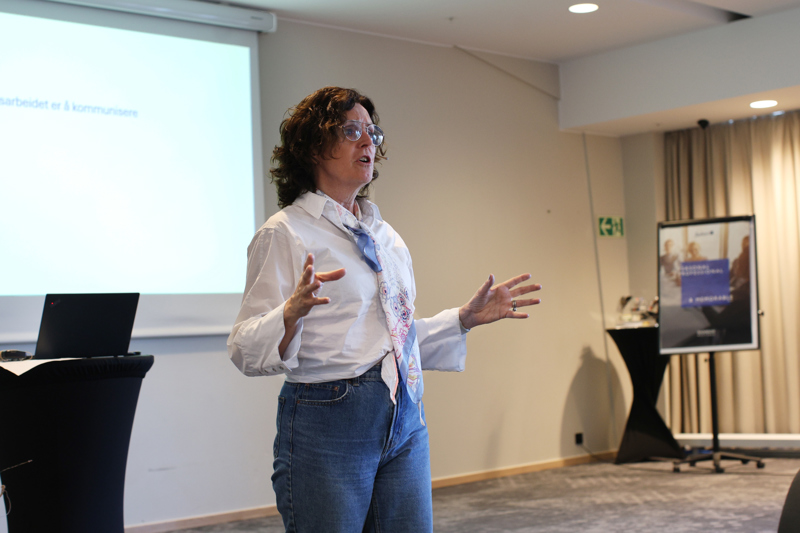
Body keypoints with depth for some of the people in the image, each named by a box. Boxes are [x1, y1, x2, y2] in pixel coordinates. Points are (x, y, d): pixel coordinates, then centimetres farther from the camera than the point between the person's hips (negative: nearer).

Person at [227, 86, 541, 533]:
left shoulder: (386, 236, 17)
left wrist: (467, 317, 15)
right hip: (328, 423, -6)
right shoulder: (285, 233, -5)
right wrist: (293, 312, -30)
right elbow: (246, 349, -12)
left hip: (405, 422, 7)